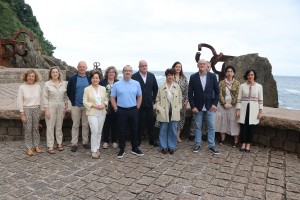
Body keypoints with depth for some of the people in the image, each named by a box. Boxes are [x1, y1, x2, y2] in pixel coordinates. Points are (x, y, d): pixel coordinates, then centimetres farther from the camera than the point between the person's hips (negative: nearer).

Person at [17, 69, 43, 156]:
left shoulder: (38, 87, 1)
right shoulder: (22, 87, -5)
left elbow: (40, 98, 5)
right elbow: (19, 101, -4)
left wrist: (39, 109, 3)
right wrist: (22, 114, -7)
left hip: (36, 109, 2)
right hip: (26, 109, -2)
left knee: (36, 128, 10)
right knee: (28, 129, 2)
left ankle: (36, 146, 21)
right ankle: (29, 148, 12)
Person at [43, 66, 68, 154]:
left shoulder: (64, 83, 5)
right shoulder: (47, 84, -3)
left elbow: (65, 96, 10)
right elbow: (45, 97, -5)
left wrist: (66, 106, 6)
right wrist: (46, 110, -9)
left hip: (61, 107, 3)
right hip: (51, 107, -3)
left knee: (59, 126, 11)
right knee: (50, 126, 1)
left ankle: (59, 143, 23)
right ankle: (50, 146, 9)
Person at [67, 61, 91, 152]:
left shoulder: (90, 78, 1)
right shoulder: (72, 79, 1)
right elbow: (68, 91, 6)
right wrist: (73, 101, 4)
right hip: (76, 105, 0)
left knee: (85, 125, 9)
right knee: (75, 125, 6)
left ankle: (85, 142, 21)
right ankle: (74, 144, 13)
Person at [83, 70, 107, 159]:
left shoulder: (103, 88, 8)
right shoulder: (87, 89, -1)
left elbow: (106, 100, 11)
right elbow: (85, 102, -4)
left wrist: (104, 105, -10)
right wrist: (94, 105, -16)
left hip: (102, 113, 4)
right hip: (92, 113, -4)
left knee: (99, 132, 10)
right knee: (95, 131, -10)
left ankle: (97, 148, 23)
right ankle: (94, 150, 3)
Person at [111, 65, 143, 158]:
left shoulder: (136, 83, 4)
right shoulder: (117, 84, -1)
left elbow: (139, 97, 10)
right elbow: (112, 98, 3)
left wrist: (137, 108, 4)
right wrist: (116, 109, -1)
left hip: (133, 110, 2)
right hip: (121, 111, -1)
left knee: (134, 130, 9)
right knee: (121, 131, 6)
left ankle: (135, 148, 23)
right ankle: (122, 149, 19)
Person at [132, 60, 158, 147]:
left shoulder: (151, 76, 4)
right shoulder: (134, 76, -8)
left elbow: (155, 88, 12)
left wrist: (153, 99, 7)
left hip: (149, 103, 3)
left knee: (150, 122, 9)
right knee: (139, 123, 6)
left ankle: (152, 140, 20)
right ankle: (138, 140, 20)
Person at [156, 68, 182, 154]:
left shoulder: (177, 86, 5)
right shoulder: (161, 87, -1)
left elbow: (180, 98, 11)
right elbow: (157, 99, 2)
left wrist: (179, 108, 3)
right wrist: (159, 109, -6)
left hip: (174, 112, 2)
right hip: (164, 112, -1)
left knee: (173, 130, 7)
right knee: (163, 130, 7)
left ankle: (171, 147, 20)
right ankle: (164, 147, 20)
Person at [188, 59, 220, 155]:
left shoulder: (212, 76, 0)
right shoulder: (193, 77, -2)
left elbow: (217, 91, 4)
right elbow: (190, 93, -2)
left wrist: (215, 104, -5)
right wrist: (193, 106, -8)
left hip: (210, 106, 1)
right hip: (198, 106, 0)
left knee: (211, 126, 5)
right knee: (198, 126, 9)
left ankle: (212, 145, 17)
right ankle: (197, 144, 22)